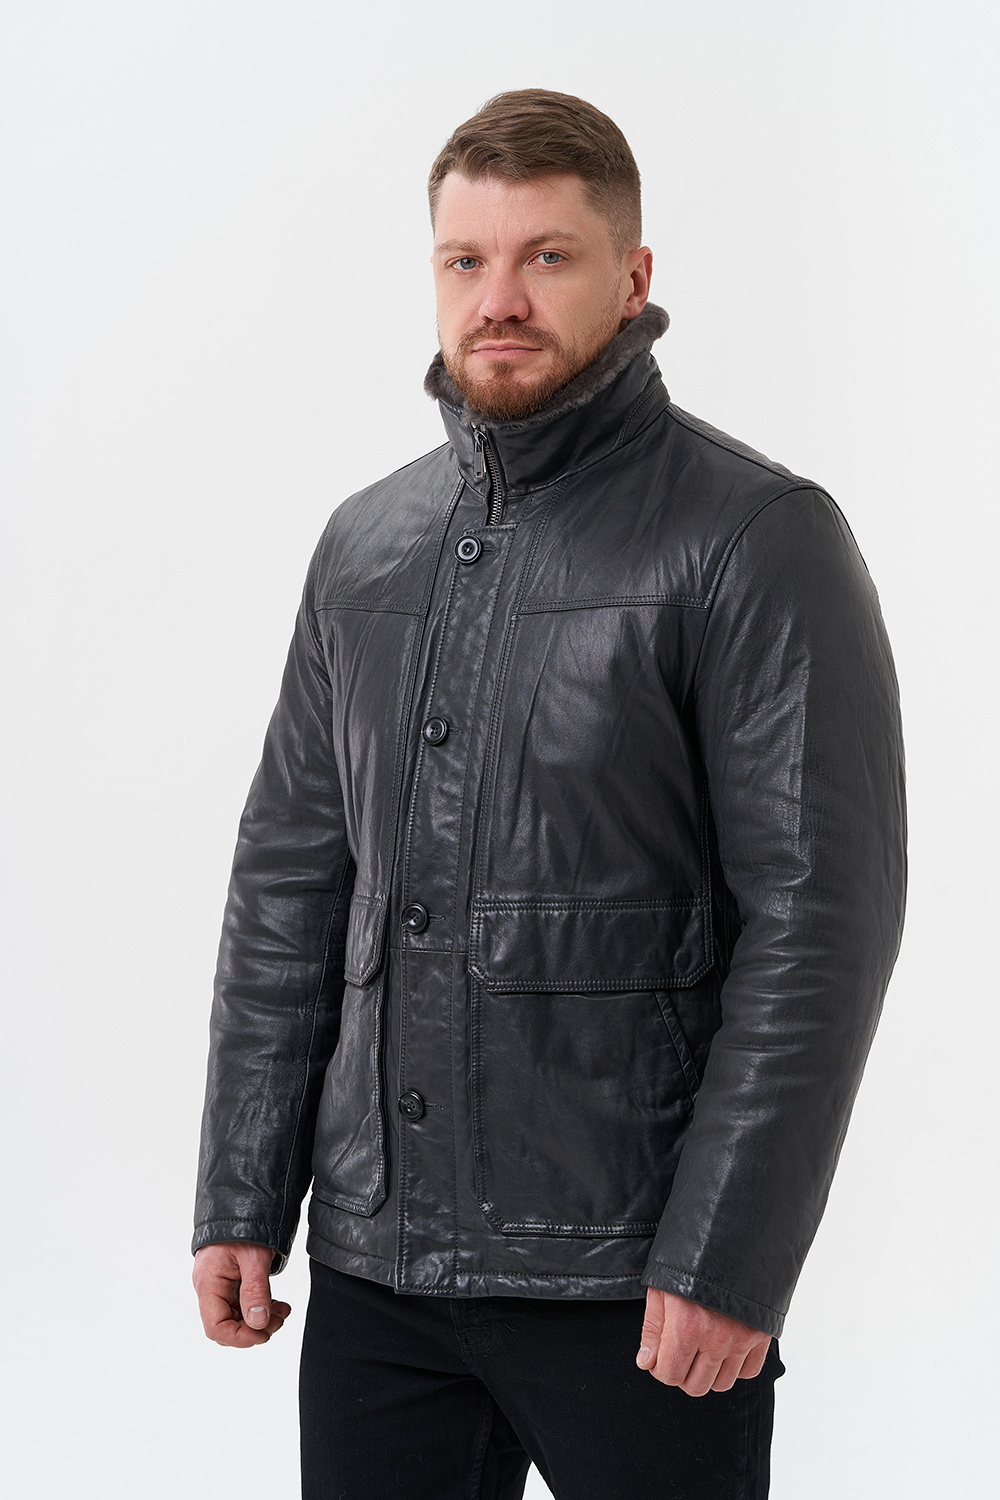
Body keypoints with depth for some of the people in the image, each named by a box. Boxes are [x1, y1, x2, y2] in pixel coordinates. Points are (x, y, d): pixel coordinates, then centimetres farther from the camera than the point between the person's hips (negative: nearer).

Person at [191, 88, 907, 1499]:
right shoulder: (365, 543, 11)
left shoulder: (762, 539, -6)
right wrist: (240, 1200, 8)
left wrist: (726, 1262, -16)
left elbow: (821, 914, -11)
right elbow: (290, 879, 13)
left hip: (630, 1284, -5)